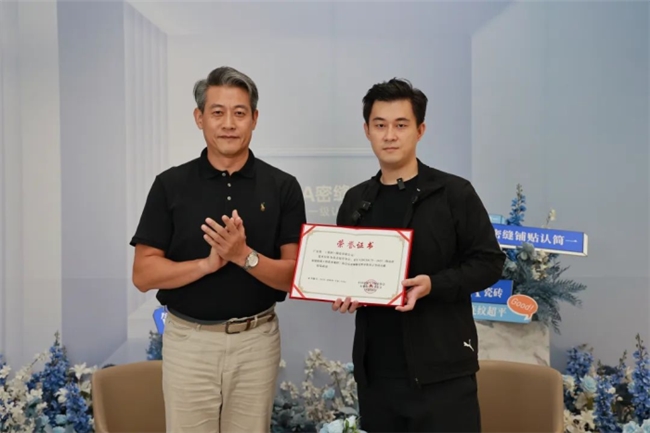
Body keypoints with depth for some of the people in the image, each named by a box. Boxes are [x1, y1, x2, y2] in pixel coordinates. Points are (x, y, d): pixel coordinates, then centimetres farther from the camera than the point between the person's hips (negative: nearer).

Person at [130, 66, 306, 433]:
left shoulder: (282, 187, -3)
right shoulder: (171, 184, -3)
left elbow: (295, 276, -6)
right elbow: (144, 274, -6)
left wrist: (244, 256, -23)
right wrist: (208, 263, -20)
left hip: (257, 340, 1)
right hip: (189, 340, 0)